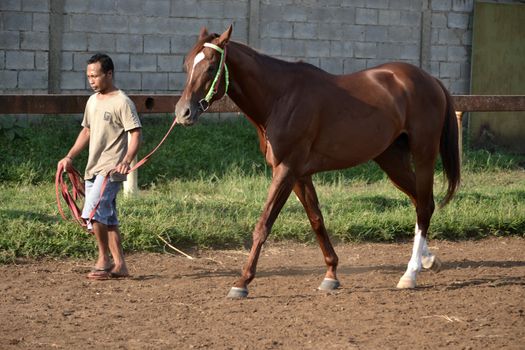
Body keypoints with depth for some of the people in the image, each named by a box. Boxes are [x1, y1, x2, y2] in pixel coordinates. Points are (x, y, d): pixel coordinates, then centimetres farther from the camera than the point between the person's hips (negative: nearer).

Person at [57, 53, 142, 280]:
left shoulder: (122, 102, -10)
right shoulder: (92, 101, 14)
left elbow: (136, 134, -16)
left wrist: (126, 161, -30)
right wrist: (69, 157, 18)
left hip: (111, 170, -8)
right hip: (92, 169, 8)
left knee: (92, 213, -19)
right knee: (107, 219, 9)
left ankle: (104, 259, -5)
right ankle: (119, 265, 15)